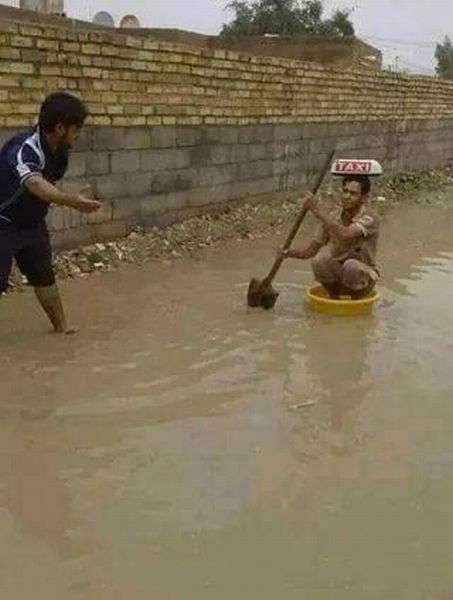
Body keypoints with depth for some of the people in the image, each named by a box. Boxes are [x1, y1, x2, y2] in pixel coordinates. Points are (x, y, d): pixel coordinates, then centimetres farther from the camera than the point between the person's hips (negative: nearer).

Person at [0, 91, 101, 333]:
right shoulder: (24, 148, -32)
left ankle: (61, 326, 28)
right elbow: (36, 184, -53)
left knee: (43, 275, 15)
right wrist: (72, 200, -68)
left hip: (32, 222, 7)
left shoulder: (60, 151, -7)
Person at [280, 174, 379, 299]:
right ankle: (334, 298, -2)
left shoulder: (370, 218, -18)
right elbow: (313, 249, 3)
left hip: (363, 276, -3)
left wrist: (317, 210, -35)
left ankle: (356, 302, -7)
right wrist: (290, 253, -16)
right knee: (319, 260, -27)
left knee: (351, 265, -36)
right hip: (337, 274, 3)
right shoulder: (333, 217, -4)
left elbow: (345, 234, -38)